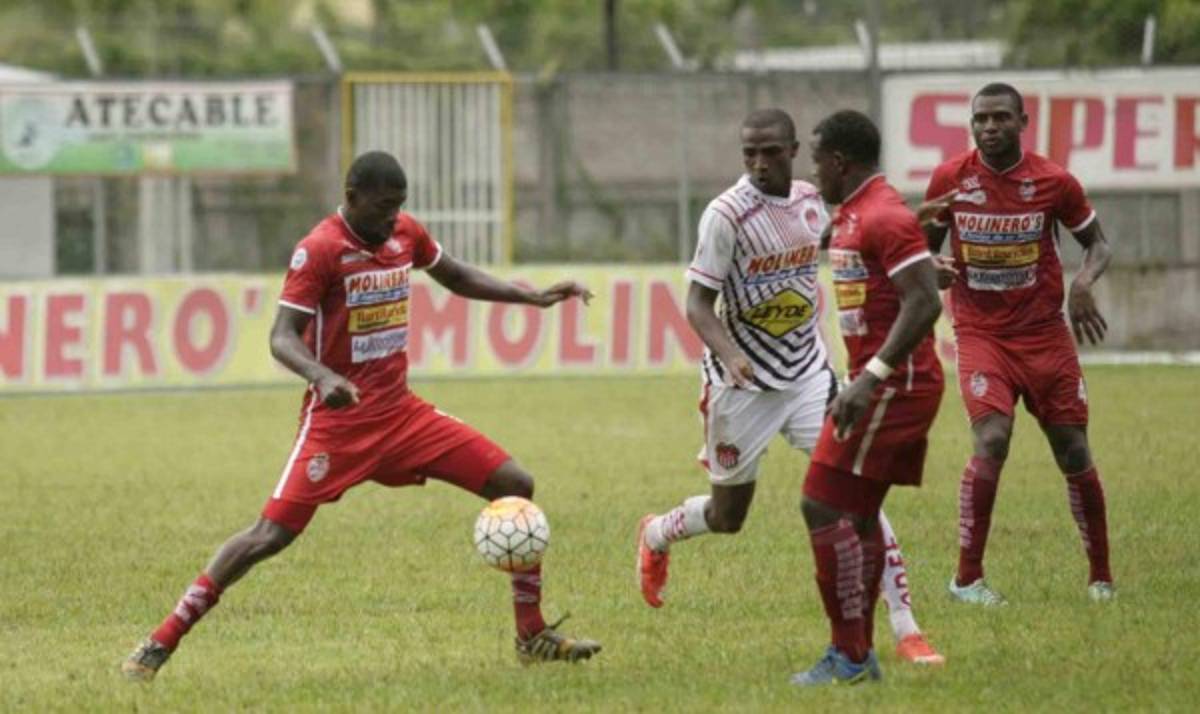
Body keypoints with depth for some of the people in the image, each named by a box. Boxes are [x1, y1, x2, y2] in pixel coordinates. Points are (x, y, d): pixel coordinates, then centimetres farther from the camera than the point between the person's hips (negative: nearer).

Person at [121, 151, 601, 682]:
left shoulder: (405, 233, 6)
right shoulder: (320, 249, -15)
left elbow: (456, 278, 25)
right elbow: (283, 337, -20)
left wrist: (534, 297, 16)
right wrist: (323, 377, -40)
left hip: (400, 412, 7)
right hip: (338, 420, -7)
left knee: (515, 486, -1)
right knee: (273, 533, -16)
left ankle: (533, 637, 9)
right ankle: (160, 643, -8)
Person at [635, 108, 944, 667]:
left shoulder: (813, 202, 0)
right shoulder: (727, 214, -17)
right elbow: (698, 303, -17)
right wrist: (728, 354, -35)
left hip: (807, 374, 4)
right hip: (744, 384, -4)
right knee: (728, 516, 10)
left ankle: (905, 629, -9)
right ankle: (656, 535, 46)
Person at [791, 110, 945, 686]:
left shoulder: (883, 217, -16)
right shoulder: (852, 214, 16)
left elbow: (924, 303, -25)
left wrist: (870, 379, -29)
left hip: (892, 383, -11)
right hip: (883, 380, 11)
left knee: (824, 508, -12)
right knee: (858, 514, 14)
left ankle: (850, 657, -10)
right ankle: (857, 652, 18)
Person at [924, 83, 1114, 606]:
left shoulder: (1054, 182, -5)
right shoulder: (949, 179, -4)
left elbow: (1096, 243, 7)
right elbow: (927, 248, 11)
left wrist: (1084, 283, -14)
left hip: (1045, 334, 1)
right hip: (981, 335, -1)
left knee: (1074, 452, 3)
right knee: (992, 441, -21)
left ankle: (1100, 576, 20)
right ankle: (967, 578, -12)